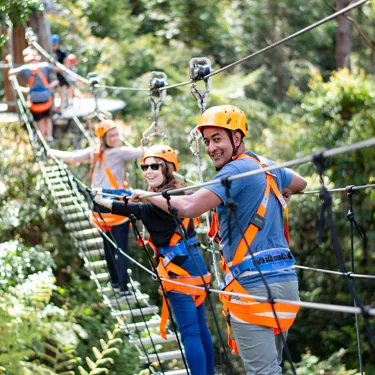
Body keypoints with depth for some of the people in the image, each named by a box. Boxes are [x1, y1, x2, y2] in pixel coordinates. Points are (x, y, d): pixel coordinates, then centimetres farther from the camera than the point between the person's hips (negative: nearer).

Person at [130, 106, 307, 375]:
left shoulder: (236, 171, -11)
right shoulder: (267, 167, 15)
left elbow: (189, 207, -23)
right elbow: (300, 184, 36)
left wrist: (148, 196, -8)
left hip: (253, 284, -9)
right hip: (285, 279, 9)